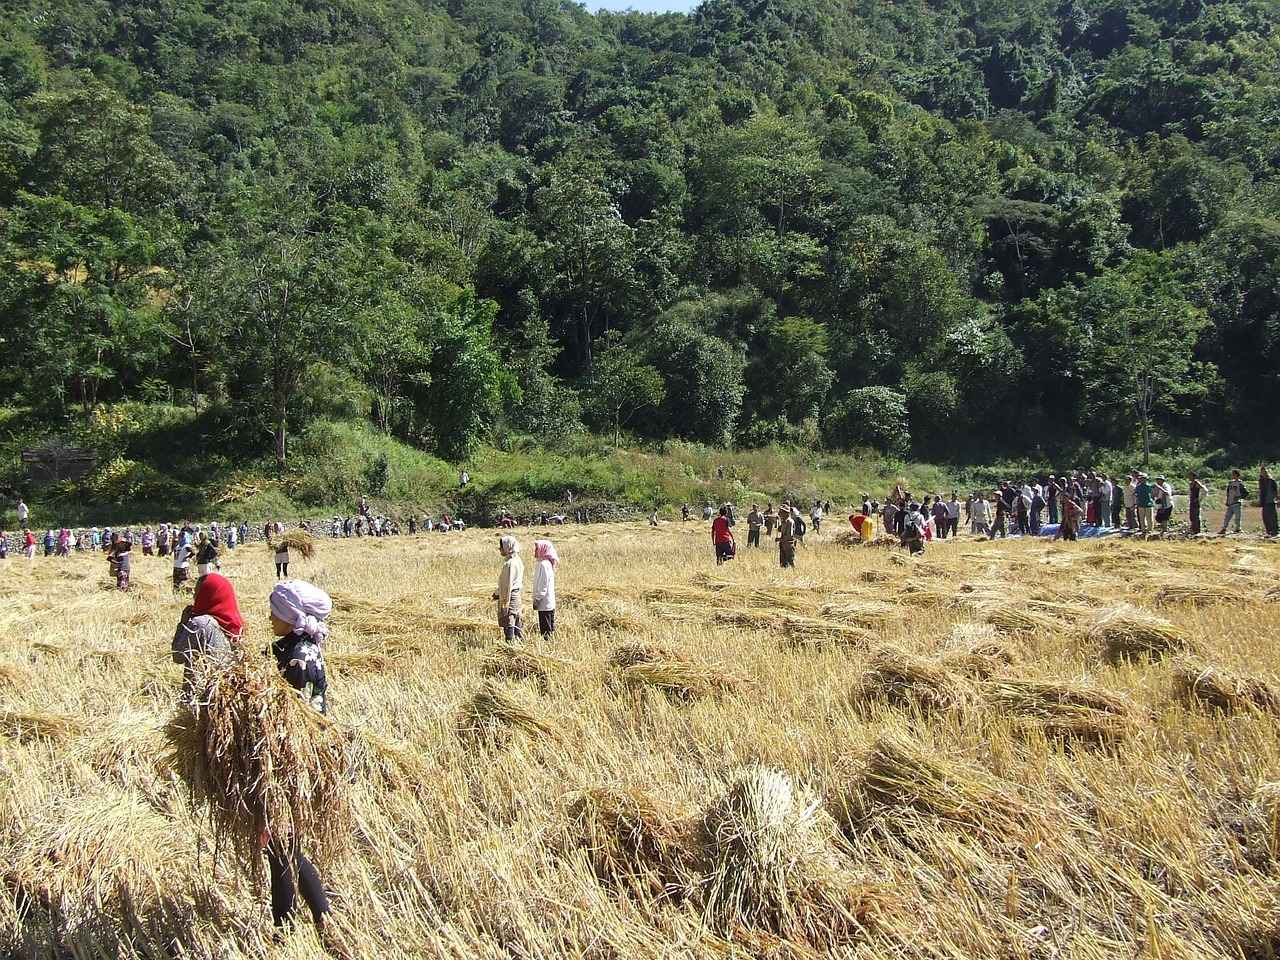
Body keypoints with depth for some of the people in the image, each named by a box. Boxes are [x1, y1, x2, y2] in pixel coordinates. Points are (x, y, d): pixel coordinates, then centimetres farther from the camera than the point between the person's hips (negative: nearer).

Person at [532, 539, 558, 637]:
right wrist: (536, 598, 20)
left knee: (545, 629, -6)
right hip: (549, 603, 10)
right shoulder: (547, 563, 13)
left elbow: (544, 584, -19)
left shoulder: (543, 564, -17)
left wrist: (537, 599, -16)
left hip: (544, 603, -10)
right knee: (550, 628, 13)